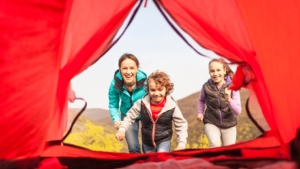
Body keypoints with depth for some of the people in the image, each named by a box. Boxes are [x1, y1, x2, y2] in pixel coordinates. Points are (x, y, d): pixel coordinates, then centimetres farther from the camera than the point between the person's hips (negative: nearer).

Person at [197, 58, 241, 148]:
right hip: (211, 123, -1)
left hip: (229, 125, 1)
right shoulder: (206, 87, -10)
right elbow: (202, 100, 15)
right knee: (215, 144, -27)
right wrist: (200, 113, 2)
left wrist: (229, 100, -33)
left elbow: (238, 112, -16)